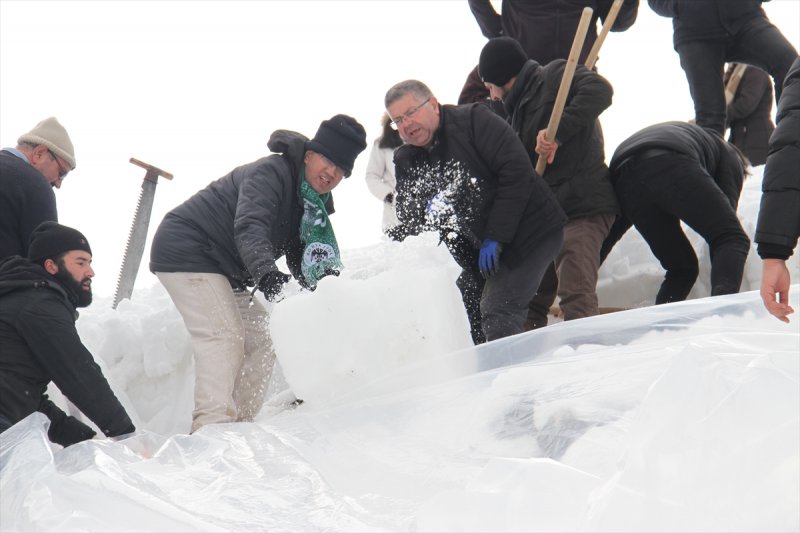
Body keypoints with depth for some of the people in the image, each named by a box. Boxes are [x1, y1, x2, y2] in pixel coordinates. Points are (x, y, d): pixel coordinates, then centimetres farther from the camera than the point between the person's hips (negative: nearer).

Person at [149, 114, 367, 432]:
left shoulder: (312, 206, 8)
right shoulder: (270, 173, -21)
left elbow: (300, 264, 4)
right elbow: (249, 228, -38)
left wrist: (323, 282, -18)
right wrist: (265, 273, -54)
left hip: (224, 271, 10)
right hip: (186, 252, -10)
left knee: (262, 341, 5)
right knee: (223, 337, -21)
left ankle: (238, 423, 5)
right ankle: (213, 425, -28)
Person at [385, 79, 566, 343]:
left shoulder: (474, 120, -14)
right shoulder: (406, 161, 5)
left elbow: (516, 171, -20)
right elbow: (408, 219, 2)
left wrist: (495, 238, -21)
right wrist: (428, 211, -23)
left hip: (529, 232, -7)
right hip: (478, 247, 7)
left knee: (497, 314, -19)